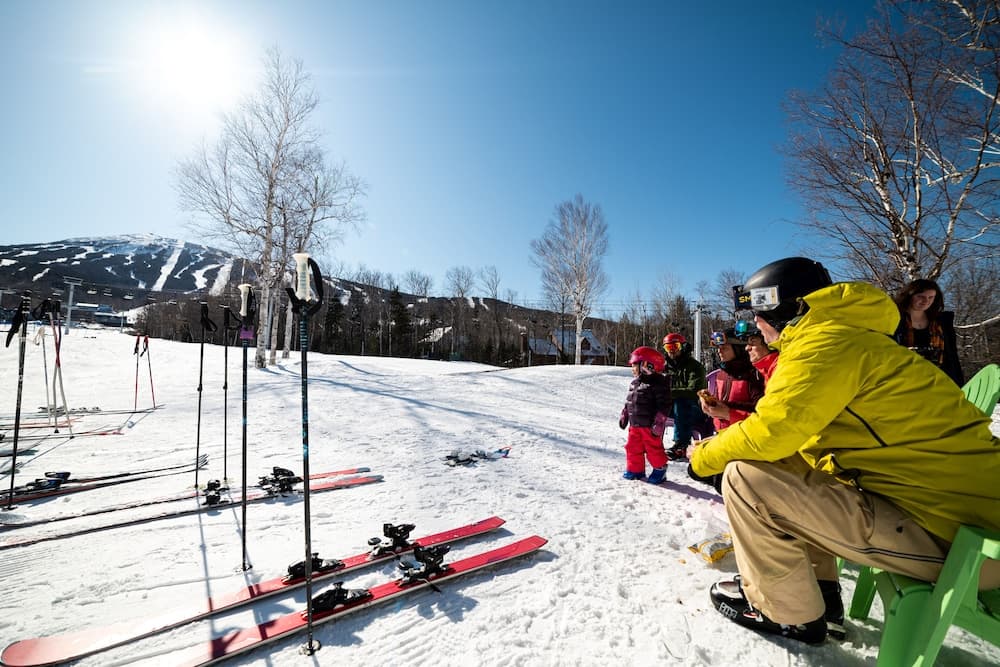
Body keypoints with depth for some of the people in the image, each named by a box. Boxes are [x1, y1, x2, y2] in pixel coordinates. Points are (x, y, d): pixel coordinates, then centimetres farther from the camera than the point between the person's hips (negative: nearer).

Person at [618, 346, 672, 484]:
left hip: (650, 425, -8)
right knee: (633, 447, 13)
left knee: (654, 448, 3)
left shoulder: (658, 383, -15)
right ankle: (635, 470, 28)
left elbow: (664, 406, -17)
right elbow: (629, 402, 19)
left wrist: (658, 423, -20)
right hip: (635, 424, 8)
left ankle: (660, 469, 24)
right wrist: (624, 416, 18)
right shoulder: (634, 383, 10)